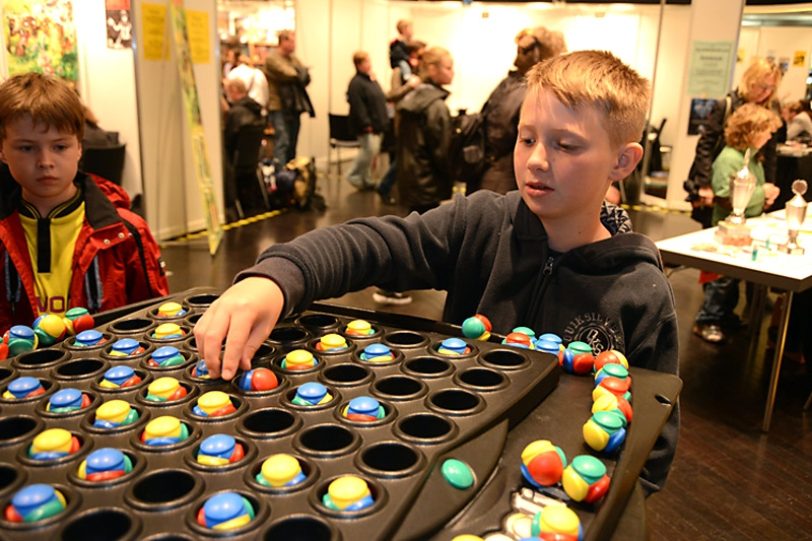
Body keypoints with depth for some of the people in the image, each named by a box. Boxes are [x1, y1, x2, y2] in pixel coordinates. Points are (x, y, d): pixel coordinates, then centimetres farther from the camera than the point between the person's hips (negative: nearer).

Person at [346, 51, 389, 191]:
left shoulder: (372, 81, 16)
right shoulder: (356, 83, -14)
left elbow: (381, 101, 23)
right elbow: (357, 106, -21)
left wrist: (384, 121, 17)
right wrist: (366, 124, -22)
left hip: (377, 124, 9)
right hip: (366, 127, -9)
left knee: (374, 150, 9)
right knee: (370, 149, -14)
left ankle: (366, 179, 18)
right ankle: (355, 176, 2)